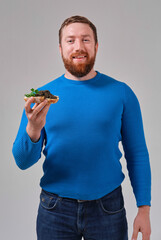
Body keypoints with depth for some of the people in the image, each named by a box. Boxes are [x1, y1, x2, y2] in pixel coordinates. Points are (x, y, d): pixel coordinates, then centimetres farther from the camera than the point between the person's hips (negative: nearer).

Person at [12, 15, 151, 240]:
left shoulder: (121, 93, -4)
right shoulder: (42, 95, -2)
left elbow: (137, 154, 0)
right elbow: (23, 161, -6)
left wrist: (144, 208, -6)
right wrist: (33, 130, -26)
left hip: (107, 208, 0)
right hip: (55, 210, 1)